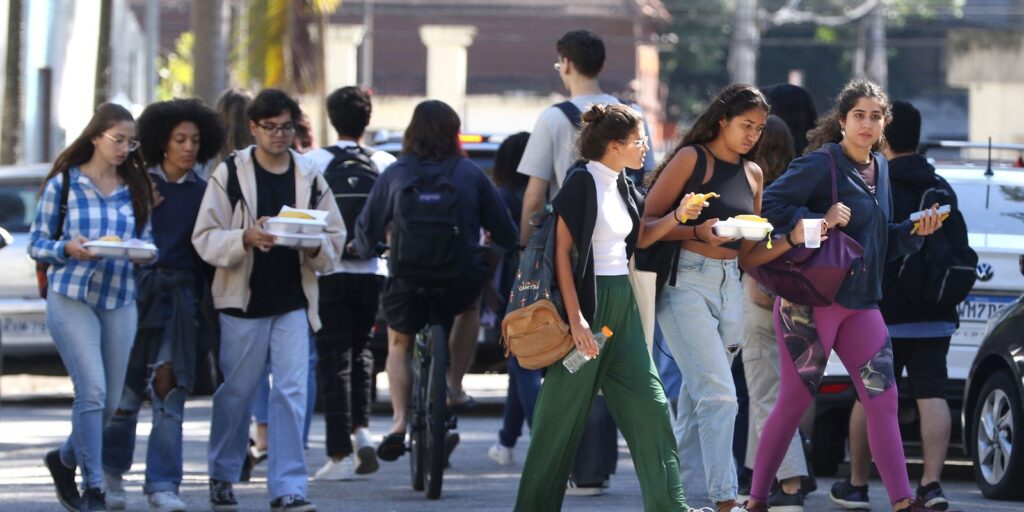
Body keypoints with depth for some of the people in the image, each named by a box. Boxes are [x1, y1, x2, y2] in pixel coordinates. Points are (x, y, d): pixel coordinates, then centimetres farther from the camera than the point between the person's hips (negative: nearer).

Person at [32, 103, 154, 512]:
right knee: (92, 390, -15)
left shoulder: (135, 190, 11)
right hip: (71, 298, -4)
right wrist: (68, 248, -17)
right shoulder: (64, 183, 1)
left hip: (120, 301, 4)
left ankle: (65, 459, 32)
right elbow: (36, 244, 2)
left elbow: (148, 246, 13)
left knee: (110, 401, 5)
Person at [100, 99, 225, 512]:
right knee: (126, 388, 1)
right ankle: (112, 472, 24)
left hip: (181, 295, 1)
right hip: (137, 288, -1)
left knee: (169, 387, -9)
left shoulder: (203, 192, 10)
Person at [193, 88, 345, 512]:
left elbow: (335, 239, 11)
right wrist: (246, 238, -24)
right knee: (236, 394, 8)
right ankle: (222, 477, 26)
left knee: (292, 393, -7)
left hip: (294, 302, 2)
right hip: (243, 301, -2)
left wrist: (315, 246, -12)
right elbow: (206, 238, -6)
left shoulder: (310, 178, 8)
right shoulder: (229, 174, -1)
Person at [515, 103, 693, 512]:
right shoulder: (582, 182, -12)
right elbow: (562, 251, -15)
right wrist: (576, 319, -20)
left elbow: (638, 238, 22)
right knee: (564, 409, -2)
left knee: (649, 402, 3)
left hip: (622, 304, 8)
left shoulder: (622, 186, 11)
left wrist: (677, 215, 6)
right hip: (588, 301, -8)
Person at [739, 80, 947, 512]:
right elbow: (769, 205, -17)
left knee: (883, 399, 0)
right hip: (811, 301, -7)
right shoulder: (822, 164, -10)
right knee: (794, 401, -2)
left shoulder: (879, 169, 14)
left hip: (861, 304, 7)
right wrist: (819, 220, -23)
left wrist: (915, 231, 5)